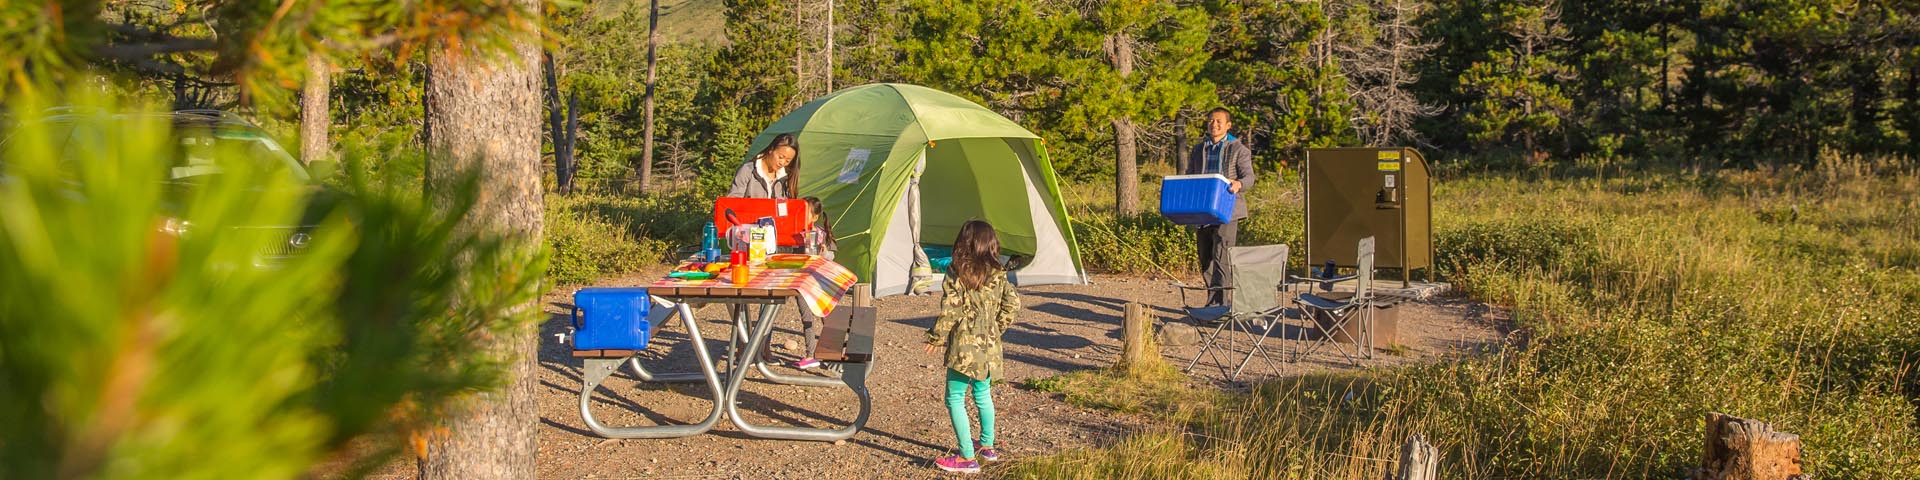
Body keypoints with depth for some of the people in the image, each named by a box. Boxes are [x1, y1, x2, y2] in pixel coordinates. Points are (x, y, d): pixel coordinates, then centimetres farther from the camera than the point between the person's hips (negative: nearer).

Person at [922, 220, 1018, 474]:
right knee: (983, 394, 23)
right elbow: (1012, 302, 2)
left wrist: (936, 337, -3)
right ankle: (987, 446, 34)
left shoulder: (956, 273, -13)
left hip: (964, 346, -6)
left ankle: (967, 458, -1)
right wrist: (997, 329, 14)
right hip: (989, 347, 6)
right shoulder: (998, 274, 2)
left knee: (955, 398, 1)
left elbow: (950, 310, -15)